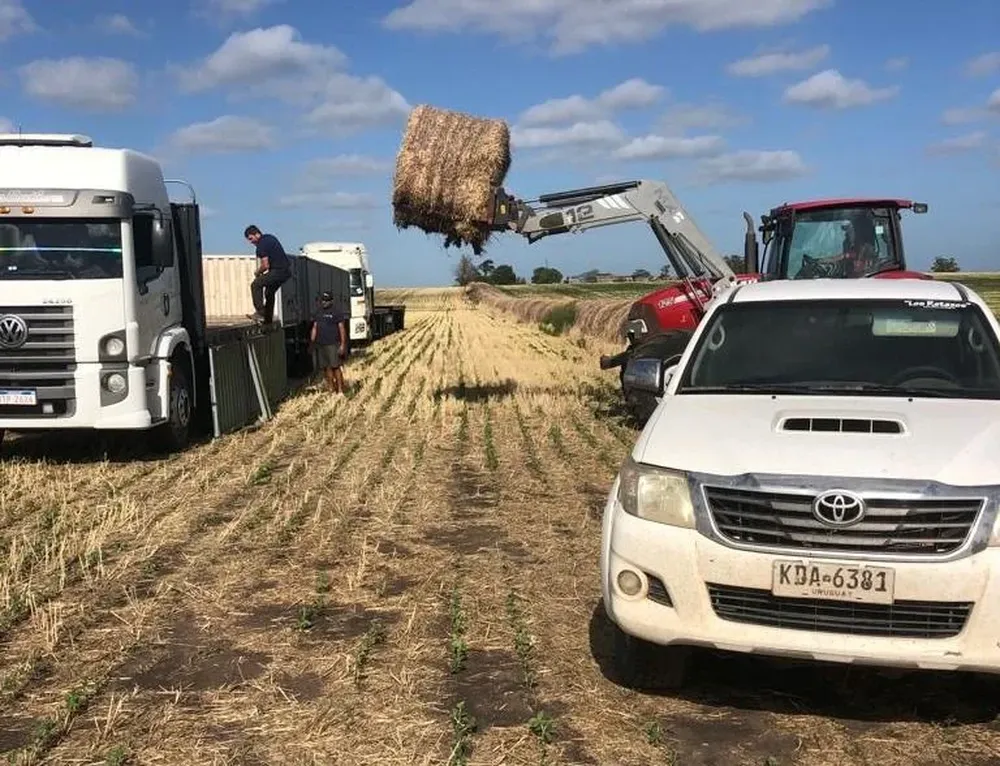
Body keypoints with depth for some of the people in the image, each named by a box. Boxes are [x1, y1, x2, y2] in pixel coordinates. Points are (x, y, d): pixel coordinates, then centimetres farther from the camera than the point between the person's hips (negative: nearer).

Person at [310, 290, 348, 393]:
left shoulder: (336, 311, -3)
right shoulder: (319, 312, 16)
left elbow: (342, 328, -7)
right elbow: (315, 327, 18)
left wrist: (343, 344, -13)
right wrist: (312, 342, 10)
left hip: (332, 344, -6)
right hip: (321, 345, 6)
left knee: (335, 367, -9)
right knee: (326, 368, 7)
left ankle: (340, 391, -6)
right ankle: (332, 390, 14)